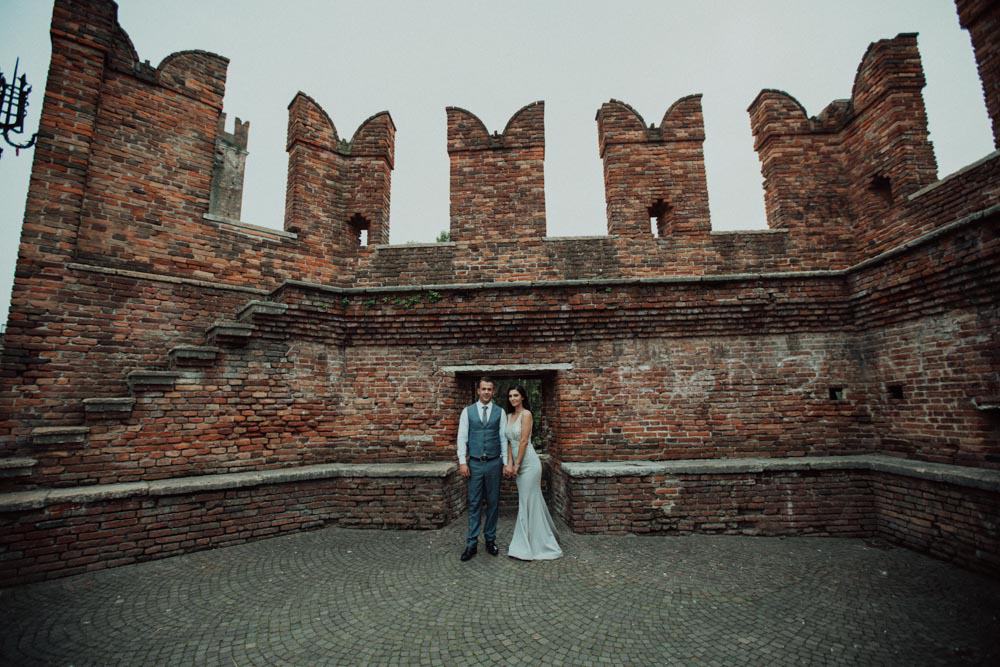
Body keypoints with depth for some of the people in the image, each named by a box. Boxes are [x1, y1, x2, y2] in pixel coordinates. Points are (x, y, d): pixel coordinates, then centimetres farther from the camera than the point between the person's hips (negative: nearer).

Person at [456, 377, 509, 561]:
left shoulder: (500, 412, 2)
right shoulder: (468, 411, 1)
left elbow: (504, 439, 2)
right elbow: (462, 437, -1)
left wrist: (506, 463, -1)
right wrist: (462, 462, -8)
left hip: (494, 463, 1)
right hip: (474, 463, -1)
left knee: (493, 503, 10)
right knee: (474, 504, 5)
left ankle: (490, 540, 25)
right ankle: (472, 544, 15)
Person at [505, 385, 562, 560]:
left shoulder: (526, 414, -12)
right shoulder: (509, 415, 11)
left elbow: (524, 441, -15)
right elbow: (511, 442, 11)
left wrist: (517, 464, -12)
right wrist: (511, 463, 4)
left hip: (528, 462, -8)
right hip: (519, 463, 8)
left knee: (529, 502, -1)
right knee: (525, 501, 16)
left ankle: (530, 546, 10)